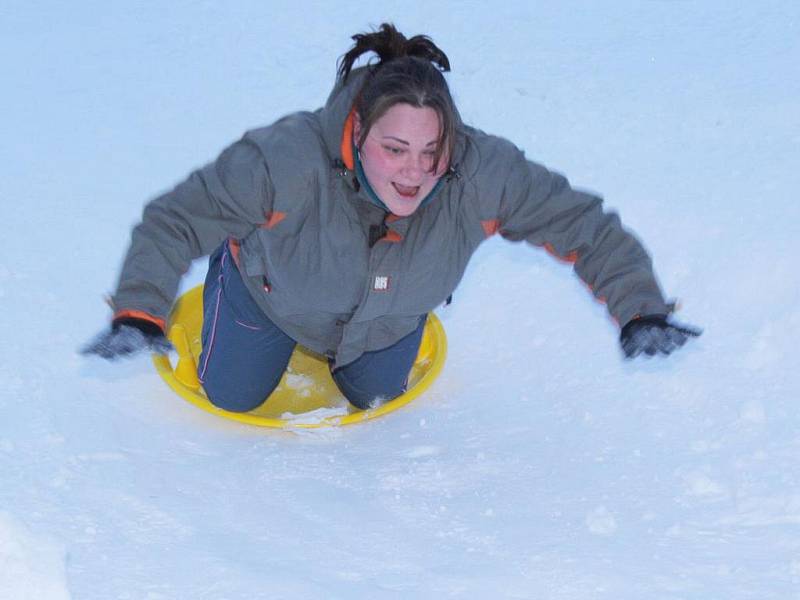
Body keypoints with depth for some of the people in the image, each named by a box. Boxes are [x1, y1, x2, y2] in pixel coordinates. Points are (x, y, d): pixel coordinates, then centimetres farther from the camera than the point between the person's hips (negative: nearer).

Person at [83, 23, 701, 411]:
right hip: (273, 289, -2)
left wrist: (642, 312, -39)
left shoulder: (482, 174, -41)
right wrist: (138, 315, -50)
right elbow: (174, 220, -37)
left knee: (373, 395, 24)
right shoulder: (288, 161, -47)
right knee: (232, 394, 17)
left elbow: (585, 226, -30)